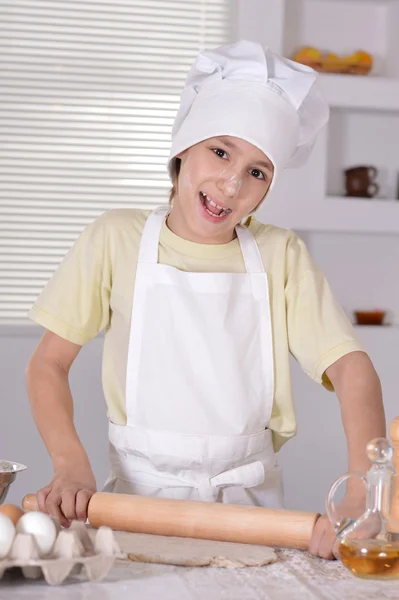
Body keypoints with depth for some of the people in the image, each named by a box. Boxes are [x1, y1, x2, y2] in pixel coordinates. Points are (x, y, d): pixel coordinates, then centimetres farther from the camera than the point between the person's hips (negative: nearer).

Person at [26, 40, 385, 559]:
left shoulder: (280, 256, 1)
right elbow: (48, 364, 1)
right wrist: (72, 469, -15)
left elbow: (352, 368, -7)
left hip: (248, 499, 1)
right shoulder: (118, 239, 0)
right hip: (140, 493, 0)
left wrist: (361, 495, -22)